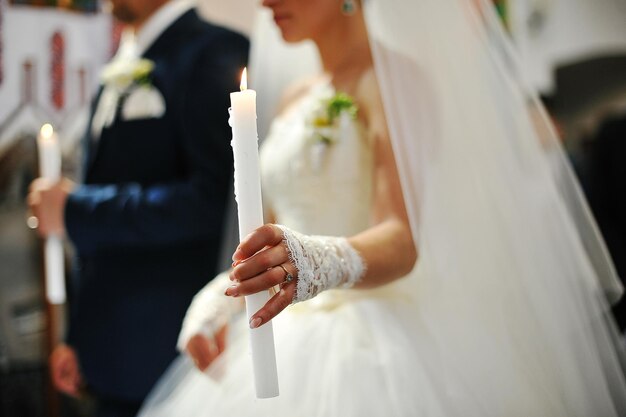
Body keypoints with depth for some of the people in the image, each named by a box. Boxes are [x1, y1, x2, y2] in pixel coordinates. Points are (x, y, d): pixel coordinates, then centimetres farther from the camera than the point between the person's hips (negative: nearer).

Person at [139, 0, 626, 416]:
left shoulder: (397, 78, -9)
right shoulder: (298, 101, 15)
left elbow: (403, 239, -22)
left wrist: (320, 263, -42)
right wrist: (215, 299, -1)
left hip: (375, 349, -7)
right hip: (288, 350, 7)